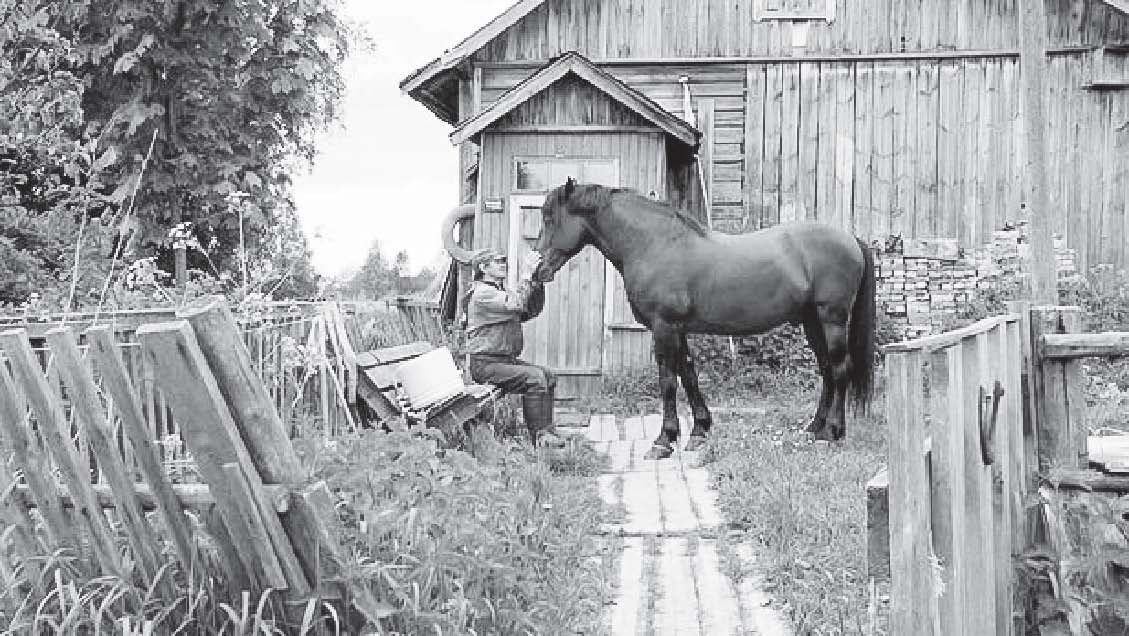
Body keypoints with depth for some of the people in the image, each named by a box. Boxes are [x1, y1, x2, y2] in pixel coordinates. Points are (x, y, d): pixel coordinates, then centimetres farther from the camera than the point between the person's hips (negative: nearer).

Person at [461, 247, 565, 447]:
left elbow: (531, 310, 11)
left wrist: (537, 283, -2)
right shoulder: (483, 293, -13)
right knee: (535, 378, -23)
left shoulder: (503, 292, 18)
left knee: (548, 376, 6)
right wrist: (526, 275, -22)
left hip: (506, 359, 10)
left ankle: (546, 429, 8)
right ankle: (540, 436, -18)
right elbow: (515, 305, -28)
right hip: (485, 364, -10)